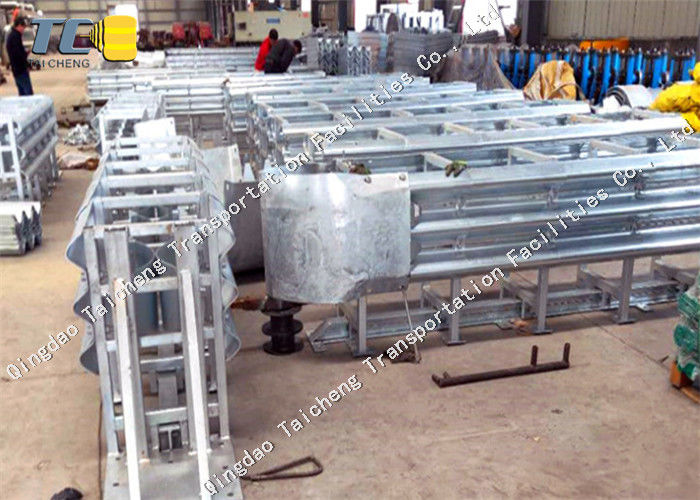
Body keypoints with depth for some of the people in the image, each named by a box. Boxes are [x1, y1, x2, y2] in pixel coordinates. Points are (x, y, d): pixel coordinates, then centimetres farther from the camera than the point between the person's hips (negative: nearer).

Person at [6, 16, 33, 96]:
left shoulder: (11, 35, 16)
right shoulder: (16, 36, -15)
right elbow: (18, 53, -21)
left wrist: (25, 52, 7)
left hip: (16, 70, 10)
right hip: (21, 70, -10)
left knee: (22, 93, 13)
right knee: (29, 93, -11)